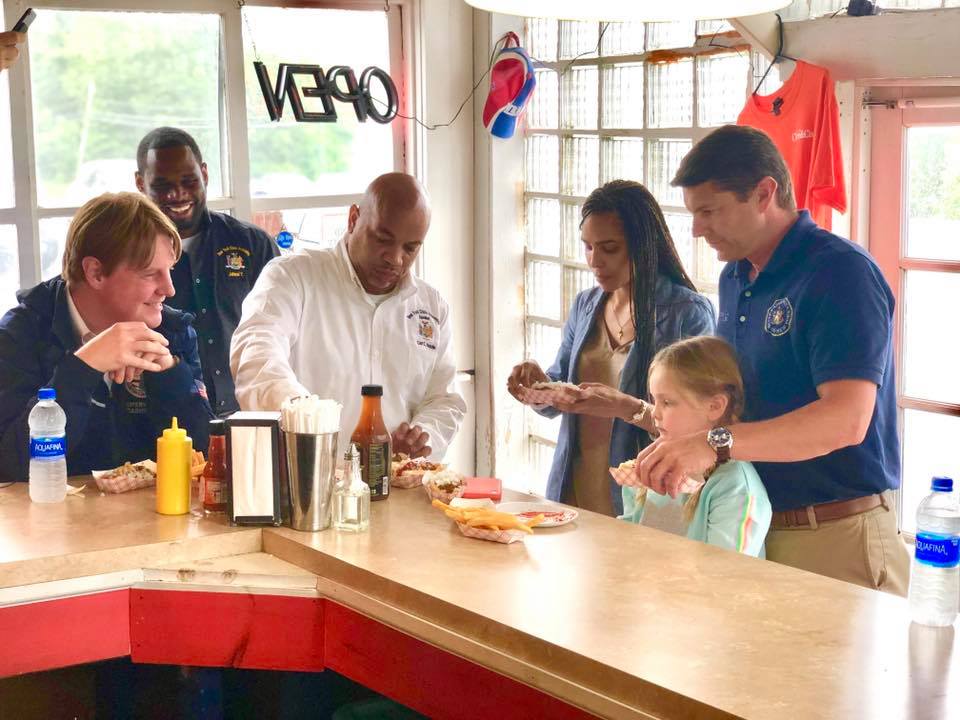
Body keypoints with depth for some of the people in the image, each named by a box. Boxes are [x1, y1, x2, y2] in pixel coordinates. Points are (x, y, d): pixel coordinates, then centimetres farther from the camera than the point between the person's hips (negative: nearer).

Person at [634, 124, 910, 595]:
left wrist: (715, 443, -34)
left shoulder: (841, 273, -16)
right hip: (754, 528, 7)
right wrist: (680, 451, 0)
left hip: (836, 538, -7)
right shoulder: (734, 278, 11)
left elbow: (845, 420, -27)